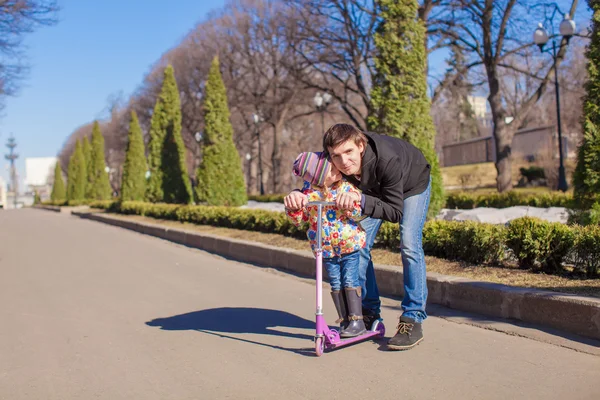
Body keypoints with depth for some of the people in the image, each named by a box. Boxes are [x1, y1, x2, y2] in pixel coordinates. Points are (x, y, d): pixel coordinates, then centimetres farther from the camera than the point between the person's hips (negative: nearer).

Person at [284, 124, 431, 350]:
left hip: (413, 185, -5)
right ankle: (370, 314, 10)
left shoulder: (387, 159, -45)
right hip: (377, 188, 5)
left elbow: (395, 212, -42)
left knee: (409, 244, -21)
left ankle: (413, 320, -13)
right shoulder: (333, 164, -31)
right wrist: (297, 194, -42)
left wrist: (361, 200, -58)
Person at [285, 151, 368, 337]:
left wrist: (350, 205, -32)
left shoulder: (346, 188, -8)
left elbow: (359, 213, -13)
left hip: (350, 244, -2)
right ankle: (344, 321, 17)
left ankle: (357, 320, 5)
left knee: (350, 280, -5)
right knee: (336, 284, 7)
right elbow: (299, 219, 3)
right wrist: (292, 207, -16)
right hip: (326, 249, 2)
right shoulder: (308, 194, -6)